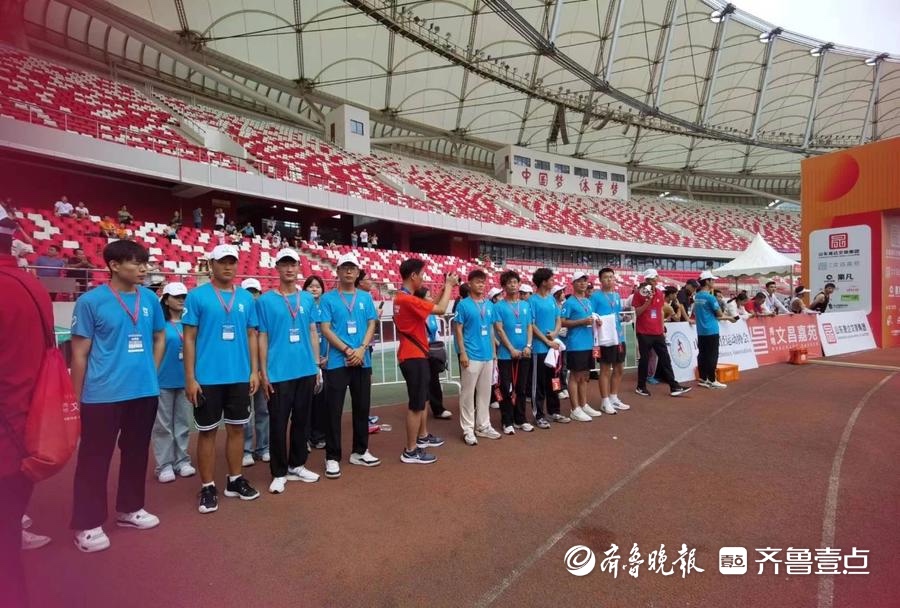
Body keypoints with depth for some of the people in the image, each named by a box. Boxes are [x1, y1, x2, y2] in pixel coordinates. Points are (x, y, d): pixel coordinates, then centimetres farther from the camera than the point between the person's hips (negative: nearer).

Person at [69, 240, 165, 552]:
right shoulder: (91, 301, -9)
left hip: (145, 391, 5)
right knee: (95, 458, 6)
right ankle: (87, 524, 22)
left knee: (136, 452, 16)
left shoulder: (150, 299, 3)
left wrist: (150, 371, 8)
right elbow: (79, 353, -5)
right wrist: (76, 397, -4)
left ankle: (130, 509, 34)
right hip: (102, 395, -4)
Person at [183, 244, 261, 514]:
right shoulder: (197, 296, -4)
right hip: (207, 378, -3)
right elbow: (189, 338, -4)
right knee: (208, 432, 8)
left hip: (240, 377, 3)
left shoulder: (246, 297, 6)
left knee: (236, 428, 13)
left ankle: (235, 480, 28)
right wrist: (190, 378, -8)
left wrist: (254, 371, 4)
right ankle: (207, 487, 21)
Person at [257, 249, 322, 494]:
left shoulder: (308, 299, 7)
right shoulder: (265, 300, -2)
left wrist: (317, 365, 8)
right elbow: (262, 338, -1)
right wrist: (263, 372, -4)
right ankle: (279, 473, 18)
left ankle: (297, 466, 29)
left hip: (306, 370, 4)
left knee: (301, 420, 14)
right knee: (278, 423, 3)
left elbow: (313, 332, 11)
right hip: (279, 373, -3)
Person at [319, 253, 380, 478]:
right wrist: (347, 350, -14)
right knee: (334, 410, 0)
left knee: (362, 407, 11)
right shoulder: (328, 298, 0)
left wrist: (361, 349, -10)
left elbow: (371, 325, 6)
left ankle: (360, 451, 25)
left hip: (363, 361, 4)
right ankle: (332, 457, 10)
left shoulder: (365, 297, 9)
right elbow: (325, 329, -6)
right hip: (337, 362, -3)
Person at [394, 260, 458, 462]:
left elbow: (432, 306, 18)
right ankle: (410, 451, 6)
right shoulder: (408, 299, -22)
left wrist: (445, 288, 11)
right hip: (414, 357, -11)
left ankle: (423, 436, 37)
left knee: (422, 399, 22)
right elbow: (440, 309, -20)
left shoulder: (403, 297, 11)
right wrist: (449, 285, -7)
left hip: (415, 355, 11)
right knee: (416, 404, -3)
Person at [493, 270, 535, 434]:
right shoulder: (499, 306, -3)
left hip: (524, 354, 4)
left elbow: (530, 327, 8)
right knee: (506, 389, 2)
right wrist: (512, 349, -13)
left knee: (521, 388, 11)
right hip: (506, 354, -4)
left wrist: (528, 346, -7)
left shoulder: (526, 305, 9)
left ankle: (520, 419, 23)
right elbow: (499, 330, -8)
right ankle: (507, 422, 12)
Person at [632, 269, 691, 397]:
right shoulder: (639, 294, -7)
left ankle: (674, 387, 8)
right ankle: (641, 387, 14)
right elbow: (637, 313, -10)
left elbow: (660, 312, 17)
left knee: (665, 359, 5)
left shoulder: (660, 294, 10)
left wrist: (663, 330, 16)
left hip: (658, 333, 6)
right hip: (644, 333, -5)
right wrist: (648, 301, -22)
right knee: (644, 359, 2)